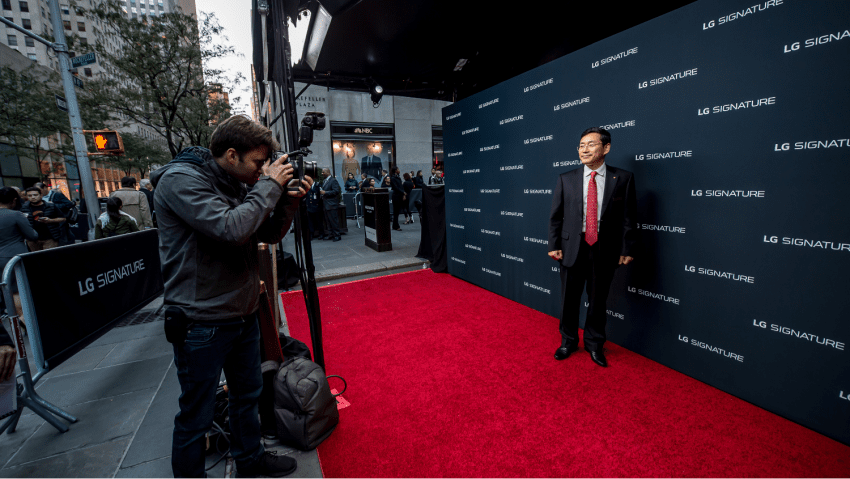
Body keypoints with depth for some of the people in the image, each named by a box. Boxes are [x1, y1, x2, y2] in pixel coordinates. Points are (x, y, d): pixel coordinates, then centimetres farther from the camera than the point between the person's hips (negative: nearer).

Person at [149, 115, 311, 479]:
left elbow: (268, 234, 9)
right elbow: (232, 229, -31)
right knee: (196, 416, 11)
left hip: (242, 313, 8)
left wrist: (288, 202, -7)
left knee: (248, 394, 24)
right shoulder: (180, 180, -16)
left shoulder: (237, 184, 6)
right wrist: (270, 186, -20)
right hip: (202, 322, -8)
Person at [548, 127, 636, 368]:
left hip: (605, 250, 0)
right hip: (572, 248, 1)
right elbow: (555, 216, 2)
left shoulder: (623, 178, 0)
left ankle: (594, 344, 35)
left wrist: (626, 249, -3)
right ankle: (568, 341, 33)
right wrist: (554, 245, -3)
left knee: (598, 300, 13)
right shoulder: (566, 179, 1)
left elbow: (628, 218, 0)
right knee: (569, 299, 11)